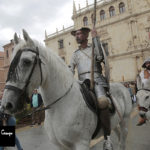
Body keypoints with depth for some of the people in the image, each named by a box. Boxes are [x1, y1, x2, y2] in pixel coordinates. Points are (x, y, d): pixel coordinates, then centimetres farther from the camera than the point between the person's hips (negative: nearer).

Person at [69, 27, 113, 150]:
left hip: (96, 79, -4)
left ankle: (107, 138, -19)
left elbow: (100, 57, -6)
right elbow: (70, 70, 15)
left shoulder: (94, 48, 15)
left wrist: (96, 38, -4)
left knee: (102, 101, -32)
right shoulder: (75, 54, 24)